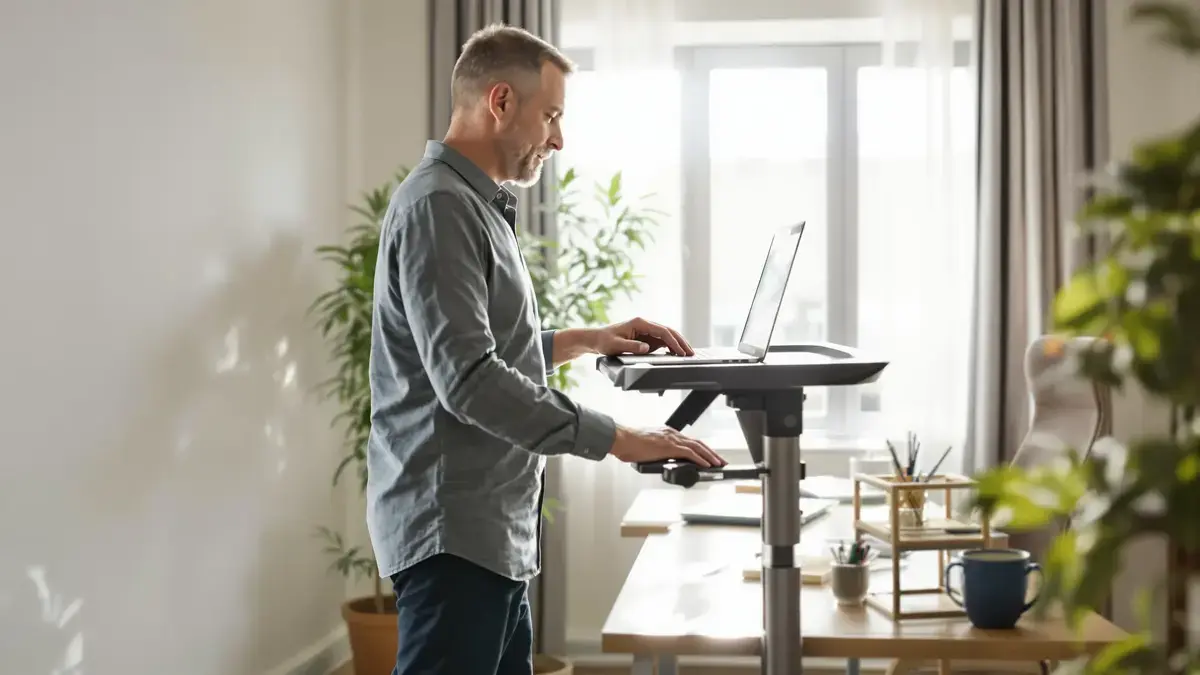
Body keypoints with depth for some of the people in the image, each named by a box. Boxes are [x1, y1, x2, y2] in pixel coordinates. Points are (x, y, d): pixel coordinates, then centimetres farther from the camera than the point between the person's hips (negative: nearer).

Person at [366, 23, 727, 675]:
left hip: (493, 534, 10)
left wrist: (587, 339, 16)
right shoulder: (438, 206, -15)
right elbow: (469, 378, -23)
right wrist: (615, 438, -21)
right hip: (454, 530, -10)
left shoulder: (474, 204, 18)